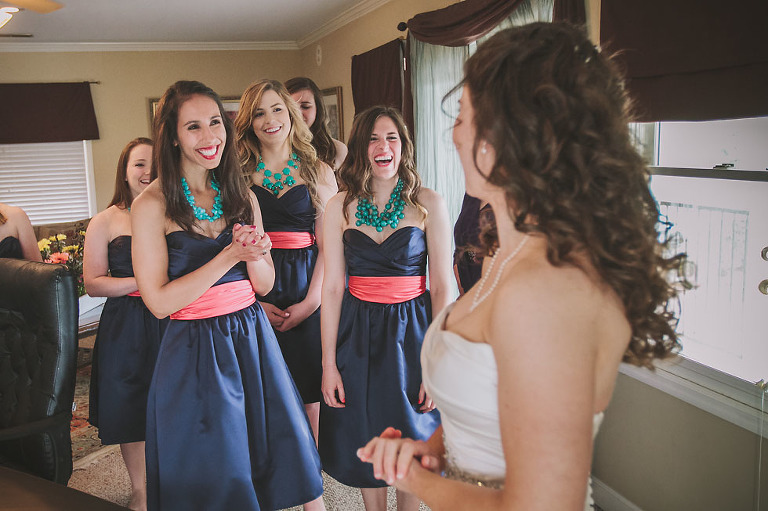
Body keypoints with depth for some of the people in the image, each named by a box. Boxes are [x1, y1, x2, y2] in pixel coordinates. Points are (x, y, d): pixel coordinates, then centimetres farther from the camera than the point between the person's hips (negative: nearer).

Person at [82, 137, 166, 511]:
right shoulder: (106, 221, -2)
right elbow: (93, 283, -5)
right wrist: (142, 282, -17)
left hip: (171, 323, 2)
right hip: (125, 329, -1)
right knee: (130, 411, 9)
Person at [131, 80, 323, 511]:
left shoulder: (242, 196, 6)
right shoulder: (152, 205, -9)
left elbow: (264, 285, 7)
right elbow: (159, 301, -13)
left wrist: (255, 255, -15)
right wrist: (231, 255, -19)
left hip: (253, 340, 4)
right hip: (195, 351, -4)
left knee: (273, 457, 11)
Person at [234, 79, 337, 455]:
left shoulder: (319, 173, 7)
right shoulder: (239, 175, 8)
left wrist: (310, 302, -8)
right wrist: (253, 300, -8)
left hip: (306, 288, 0)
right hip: (253, 295, 1)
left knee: (309, 399, 2)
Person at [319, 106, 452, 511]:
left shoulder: (429, 204, -5)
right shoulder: (340, 207, -1)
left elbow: (441, 287, -6)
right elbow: (332, 287, -1)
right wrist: (328, 363, -3)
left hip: (411, 332, -1)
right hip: (357, 332, 1)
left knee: (412, 451, 13)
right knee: (365, 445, 14)